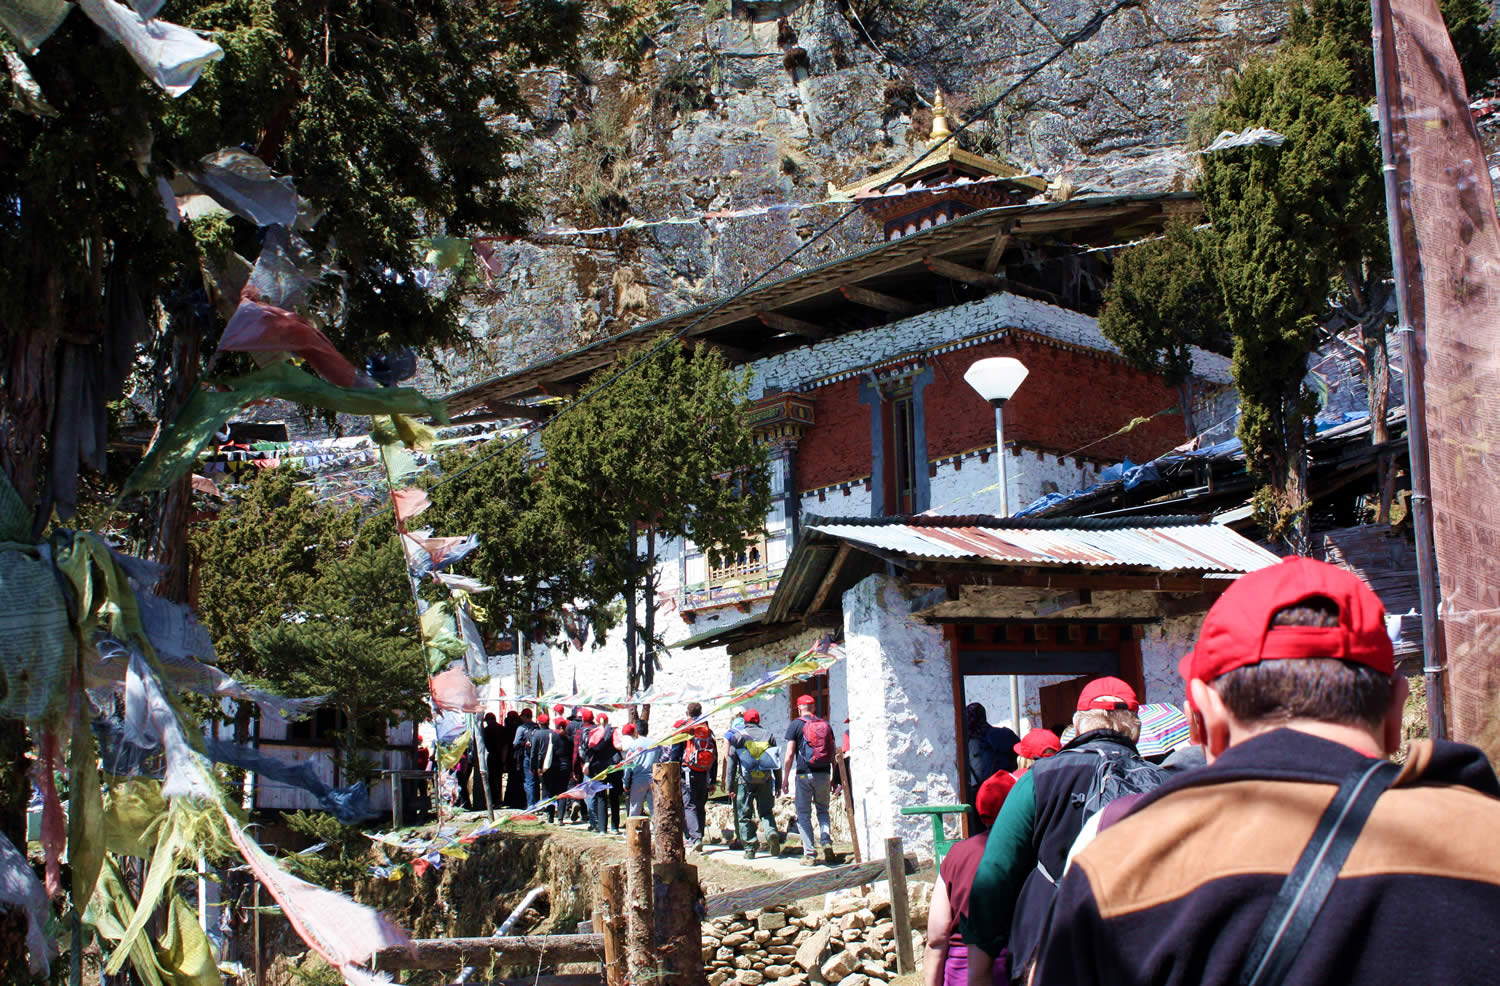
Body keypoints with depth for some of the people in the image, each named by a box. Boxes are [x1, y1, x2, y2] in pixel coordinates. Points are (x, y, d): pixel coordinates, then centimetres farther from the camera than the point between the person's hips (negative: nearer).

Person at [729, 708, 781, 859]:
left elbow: (732, 762, 1)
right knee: (766, 811, 13)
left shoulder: (738, 736, 4)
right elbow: (777, 763, 9)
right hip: (765, 779, 2)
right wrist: (778, 785, 14)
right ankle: (772, 832, -15)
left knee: (744, 814, 5)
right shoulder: (768, 735, 10)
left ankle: (749, 848, 1)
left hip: (745, 780, -2)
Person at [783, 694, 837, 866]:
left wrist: (785, 778, 0)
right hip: (823, 774, 4)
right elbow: (833, 753, 11)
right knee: (823, 810, 18)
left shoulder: (796, 725, -2)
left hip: (804, 774, -3)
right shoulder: (825, 725, 10)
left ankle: (810, 854, -1)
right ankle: (827, 841, -4)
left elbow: (789, 754, -6)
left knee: (803, 814, 4)